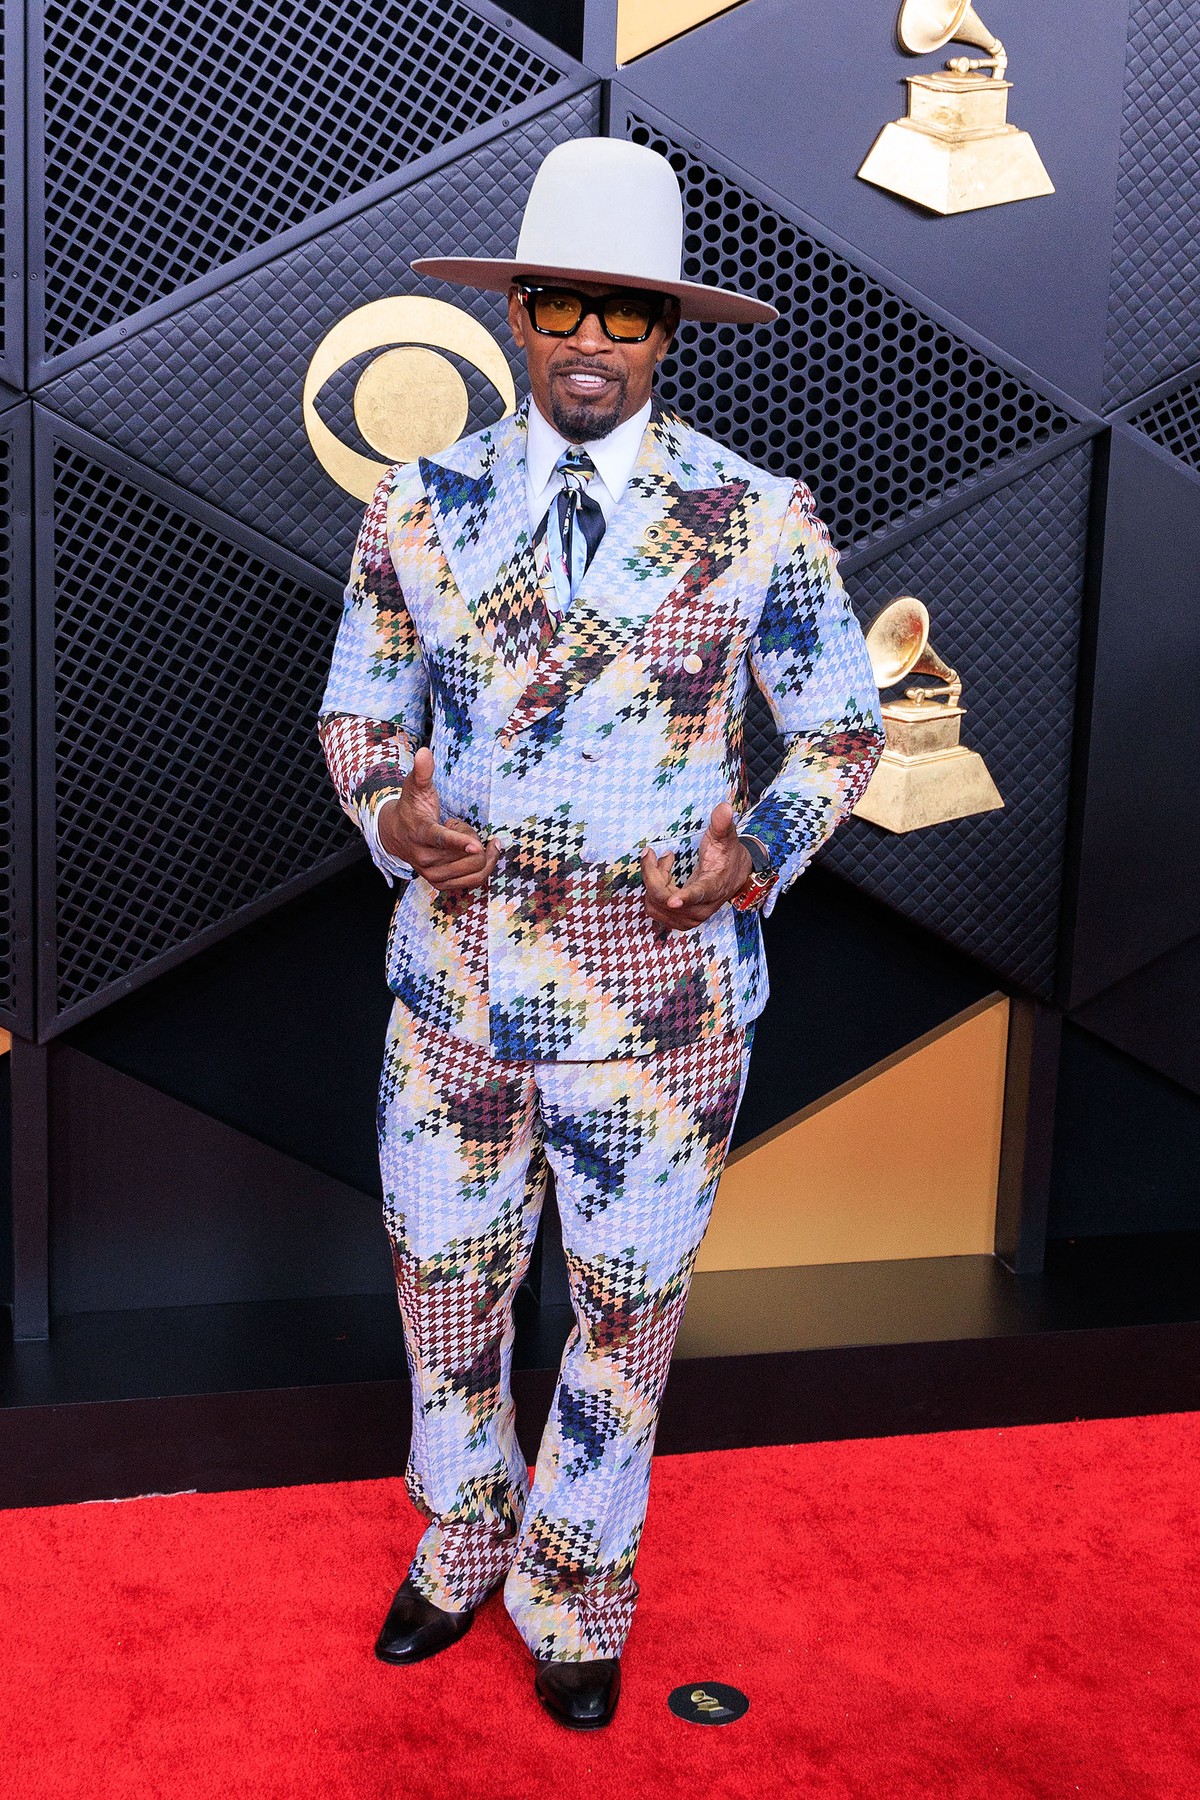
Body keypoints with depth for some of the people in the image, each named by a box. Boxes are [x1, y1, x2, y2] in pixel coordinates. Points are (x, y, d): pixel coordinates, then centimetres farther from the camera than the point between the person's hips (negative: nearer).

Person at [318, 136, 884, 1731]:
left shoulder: (758, 521, -8)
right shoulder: (420, 509, -2)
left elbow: (840, 730, 2)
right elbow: (358, 713, 8)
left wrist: (758, 853, -16)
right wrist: (392, 810, -14)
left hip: (664, 991, -2)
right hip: (458, 967, 2)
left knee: (628, 1301, 13)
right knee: (444, 1275, 17)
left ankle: (574, 1592, 39)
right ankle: (462, 1544, 45)